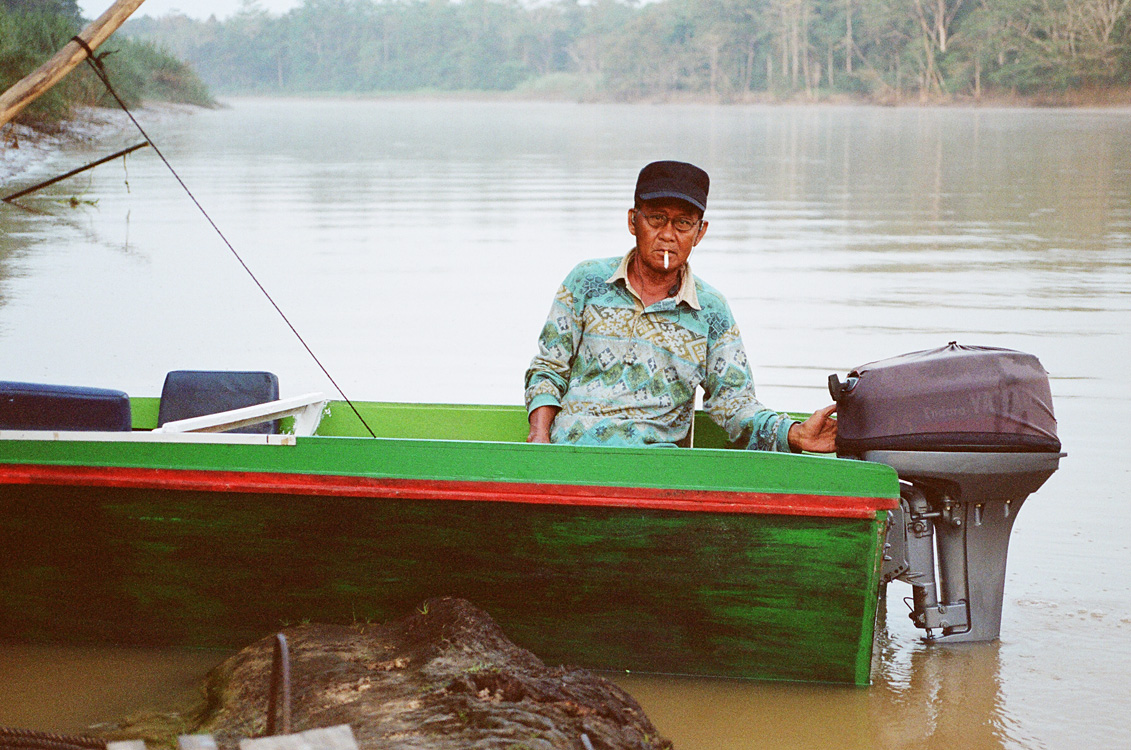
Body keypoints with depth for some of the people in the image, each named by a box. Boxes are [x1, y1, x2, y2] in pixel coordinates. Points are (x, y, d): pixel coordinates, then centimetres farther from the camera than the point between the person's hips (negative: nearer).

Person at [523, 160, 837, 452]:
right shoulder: (587, 281, 9)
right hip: (574, 445, -1)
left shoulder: (711, 311, 9)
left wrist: (795, 435, -13)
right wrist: (539, 436, -4)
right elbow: (549, 369, 13)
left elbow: (733, 403, 5)